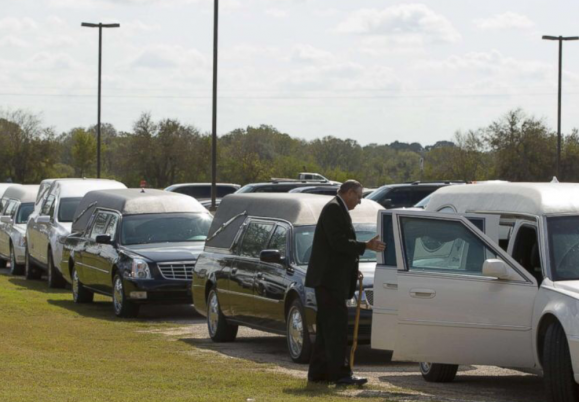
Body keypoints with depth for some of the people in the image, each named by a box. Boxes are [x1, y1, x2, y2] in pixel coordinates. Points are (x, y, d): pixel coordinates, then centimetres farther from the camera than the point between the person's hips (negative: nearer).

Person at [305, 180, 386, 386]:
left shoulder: (337, 209, 20)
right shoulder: (334, 208, -12)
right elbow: (338, 242, -21)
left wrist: (352, 270, 18)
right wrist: (366, 246, -18)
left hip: (334, 279, 11)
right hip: (329, 277, -11)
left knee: (327, 327, 11)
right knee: (336, 326, -13)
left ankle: (318, 372, 14)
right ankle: (340, 373, -16)